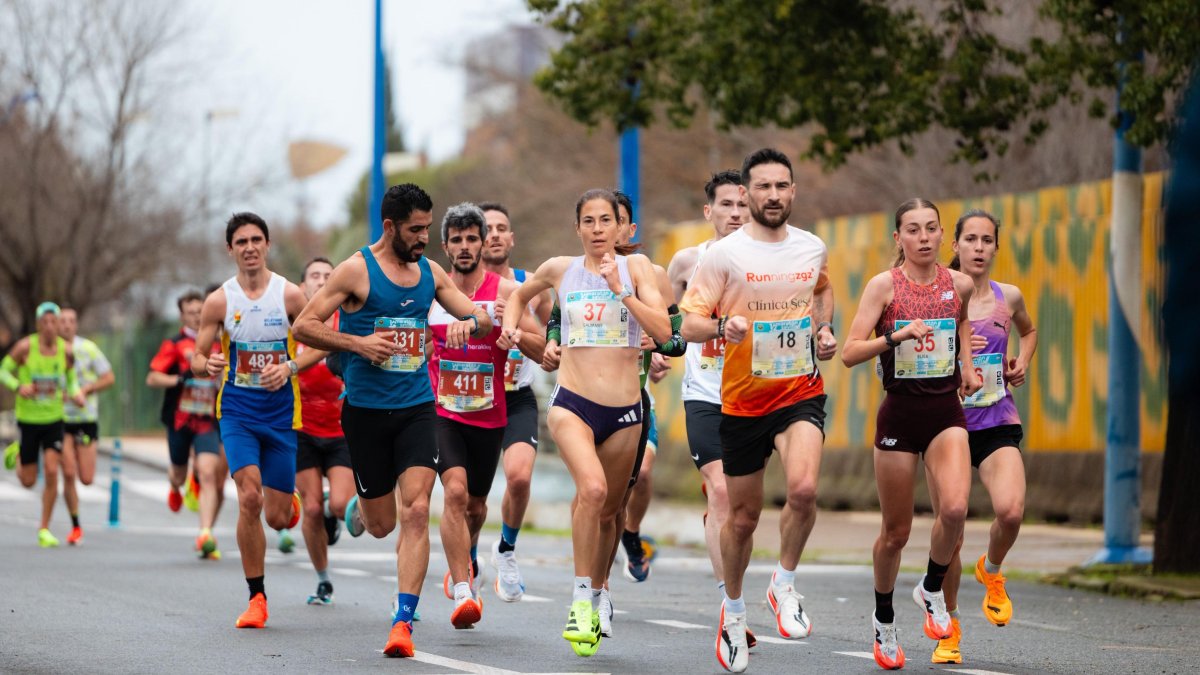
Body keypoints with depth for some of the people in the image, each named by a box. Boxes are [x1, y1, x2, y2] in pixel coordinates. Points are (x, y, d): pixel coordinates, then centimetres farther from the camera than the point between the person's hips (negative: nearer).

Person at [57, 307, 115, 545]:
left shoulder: (88, 348, -4)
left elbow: (109, 378, 0)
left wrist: (85, 389, -13)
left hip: (86, 418, 0)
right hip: (60, 420, 0)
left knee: (86, 479, -3)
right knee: (68, 474, -9)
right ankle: (75, 527, 2)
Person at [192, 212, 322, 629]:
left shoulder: (290, 296, -4)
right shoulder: (219, 301, -2)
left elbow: (318, 345, 0)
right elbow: (196, 356, 3)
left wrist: (290, 367, -18)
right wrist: (207, 365, -21)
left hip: (281, 411, 0)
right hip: (237, 410, 0)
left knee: (278, 517, 2)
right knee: (249, 498, -18)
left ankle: (290, 499, 44)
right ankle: (256, 597, -7)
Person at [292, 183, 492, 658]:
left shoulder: (430, 273, 7)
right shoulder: (356, 271, -7)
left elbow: (484, 318, 14)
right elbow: (304, 326, -7)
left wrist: (470, 322, -10)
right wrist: (356, 342, -20)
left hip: (417, 408, 3)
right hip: (366, 410, -3)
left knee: (416, 512, -15)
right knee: (381, 524, 8)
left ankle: (403, 621, -15)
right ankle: (359, 509, 47)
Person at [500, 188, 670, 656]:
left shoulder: (635, 267, 1)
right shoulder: (560, 270, 5)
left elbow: (663, 332, -11)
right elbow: (520, 295, 28)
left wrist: (620, 288, -17)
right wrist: (510, 325, 10)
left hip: (624, 410, 1)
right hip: (573, 403, -1)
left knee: (607, 511, 11)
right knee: (592, 489, -26)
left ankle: (594, 598, 33)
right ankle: (581, 598, -18)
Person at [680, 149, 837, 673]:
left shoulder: (813, 249, 4)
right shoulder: (723, 255, -7)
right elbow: (689, 323, -8)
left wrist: (824, 329, 7)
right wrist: (722, 326, -28)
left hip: (801, 391, 1)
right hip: (741, 399, -1)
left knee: (803, 488, -25)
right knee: (742, 517, 8)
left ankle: (784, 585, -1)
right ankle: (733, 609, 33)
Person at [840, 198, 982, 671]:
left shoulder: (959, 284, 3)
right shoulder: (884, 285, -7)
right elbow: (850, 353, -13)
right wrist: (898, 335, -26)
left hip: (947, 413, 2)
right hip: (899, 414, -2)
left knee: (954, 509, -22)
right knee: (896, 531, 6)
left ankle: (932, 589, 6)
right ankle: (884, 619, 30)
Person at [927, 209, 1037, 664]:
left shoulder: (1008, 298, 7)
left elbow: (1029, 331, 29)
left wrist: (1022, 365, 11)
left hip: (997, 424, 1)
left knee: (1011, 510, -24)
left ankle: (991, 571, 10)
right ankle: (948, 628, 19)